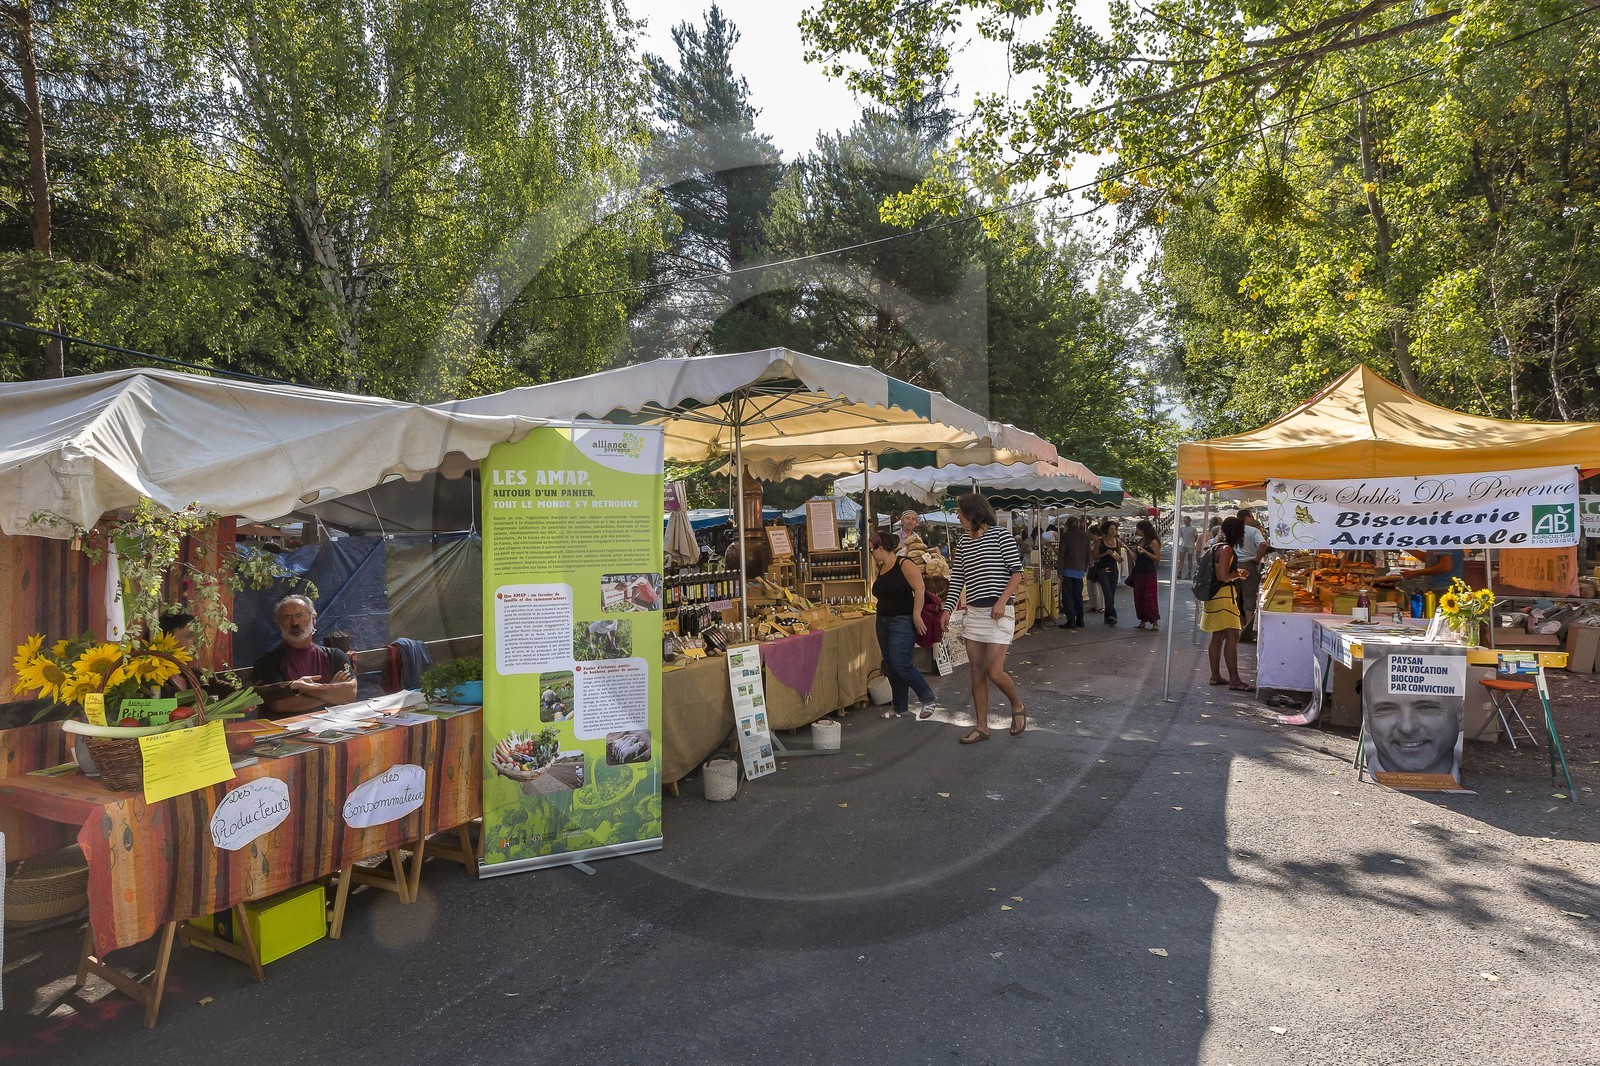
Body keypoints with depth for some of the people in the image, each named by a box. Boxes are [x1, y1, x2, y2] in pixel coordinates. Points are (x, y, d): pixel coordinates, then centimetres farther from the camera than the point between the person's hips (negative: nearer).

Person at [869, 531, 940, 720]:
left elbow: (919, 589, -18)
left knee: (900, 664, -13)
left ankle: (927, 699, 5)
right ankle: (900, 707, 22)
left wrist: (916, 616, -19)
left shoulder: (904, 564, -12)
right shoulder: (880, 568, 11)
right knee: (890, 666, 10)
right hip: (883, 621, 8)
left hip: (902, 621, -8)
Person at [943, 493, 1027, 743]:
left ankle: (1018, 706, 18)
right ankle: (982, 726, 16)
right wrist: (947, 610, -2)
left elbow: (1017, 572, -7)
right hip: (973, 612, 6)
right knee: (977, 673, 7)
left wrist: (1002, 601, -19)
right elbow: (957, 581, 10)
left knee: (994, 672, -10)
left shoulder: (1000, 536, -4)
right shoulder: (963, 546, 13)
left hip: (998, 613, -6)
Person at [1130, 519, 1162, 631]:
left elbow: (1158, 558, -12)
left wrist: (1145, 552, -22)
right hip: (1138, 572, 7)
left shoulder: (1153, 542, -9)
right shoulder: (1140, 541, 12)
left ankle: (1155, 621, 1)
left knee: (1149, 597, -6)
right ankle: (1142, 620, 16)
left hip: (1149, 572, -7)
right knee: (1138, 597, 8)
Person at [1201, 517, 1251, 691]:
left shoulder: (1217, 547, 14)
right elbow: (1223, 576, -23)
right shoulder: (1227, 549, -16)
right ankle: (1234, 680, -7)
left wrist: (1236, 572, 18)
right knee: (1232, 637, -8)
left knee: (1218, 637, 14)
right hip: (1224, 597, -10)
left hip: (1216, 597, 10)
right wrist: (1238, 575, -6)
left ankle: (1215, 676, 19)